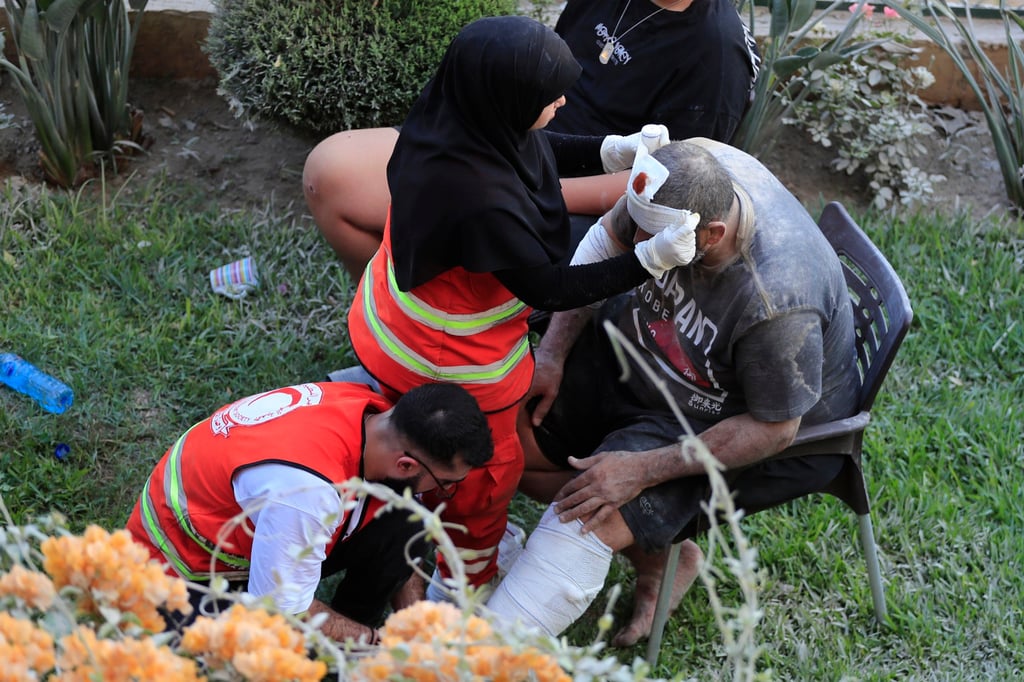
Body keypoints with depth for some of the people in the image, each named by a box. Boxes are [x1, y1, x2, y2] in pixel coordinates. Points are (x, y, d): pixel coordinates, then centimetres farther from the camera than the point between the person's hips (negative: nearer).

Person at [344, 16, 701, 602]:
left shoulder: (456, 115, -18)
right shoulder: (479, 200, -42)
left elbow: (531, 152, 5)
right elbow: (549, 289, -30)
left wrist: (610, 151, -5)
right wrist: (651, 260, -31)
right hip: (450, 365, -7)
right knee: (486, 473, 21)